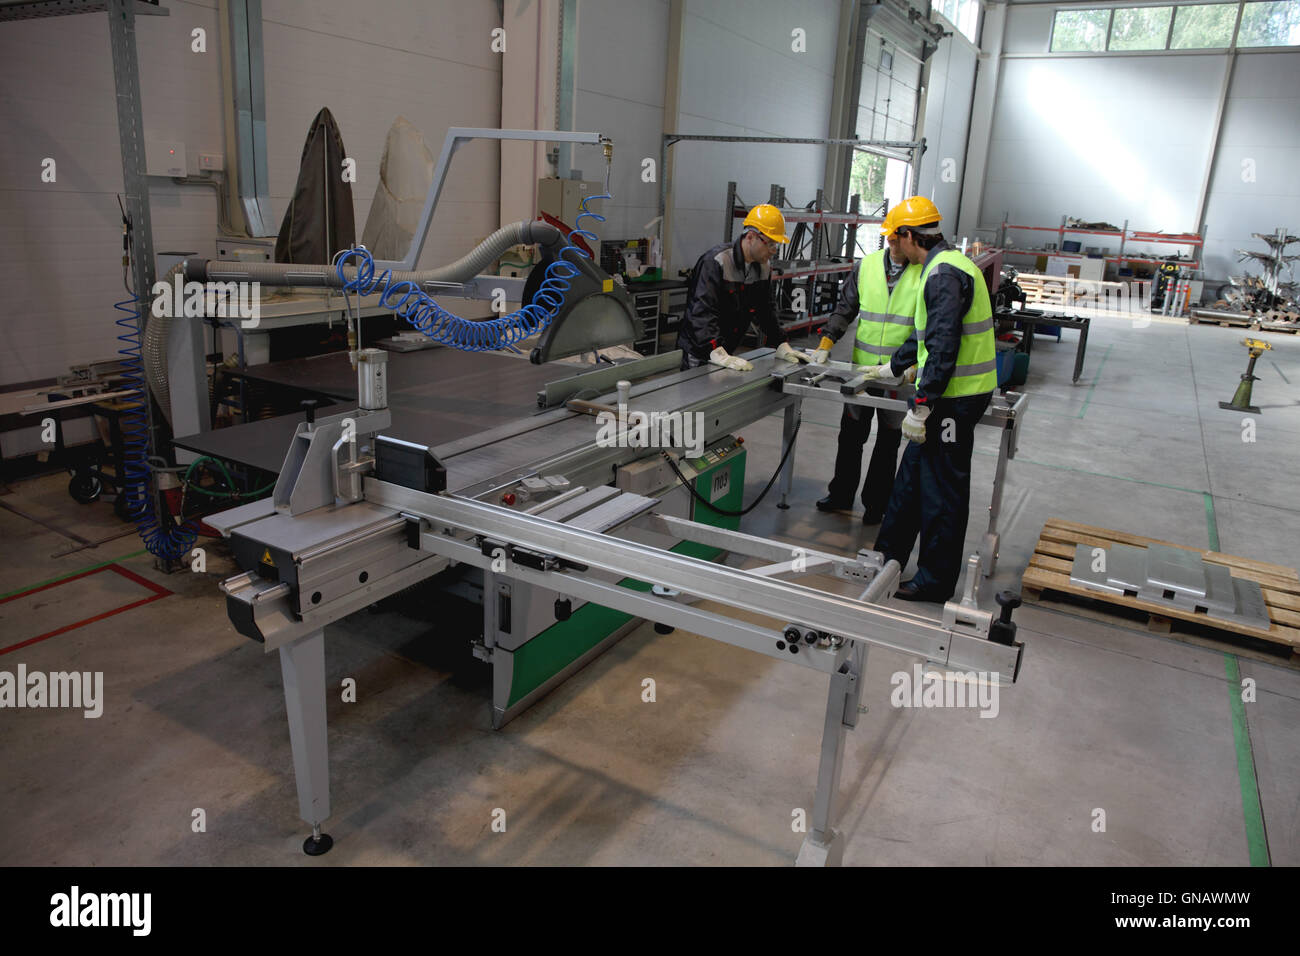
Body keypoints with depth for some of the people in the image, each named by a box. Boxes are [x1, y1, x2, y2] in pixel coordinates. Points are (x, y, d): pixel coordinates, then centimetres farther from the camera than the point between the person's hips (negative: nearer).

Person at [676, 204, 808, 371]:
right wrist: (719, 355, -42)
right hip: (699, 352, -7)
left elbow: (764, 311, 13)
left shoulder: (764, 266, 4)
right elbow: (702, 312, -31)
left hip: (728, 351, 7)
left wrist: (782, 346, 4)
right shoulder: (715, 262, -21)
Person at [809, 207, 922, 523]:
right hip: (861, 367, 3)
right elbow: (845, 308, 8)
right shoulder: (866, 265, 3)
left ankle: (875, 504, 23)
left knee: (888, 441, 10)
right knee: (851, 433, 12)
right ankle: (841, 495, 28)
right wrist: (826, 343, -4)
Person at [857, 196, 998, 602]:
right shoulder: (949, 265, 17)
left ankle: (936, 580, 12)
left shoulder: (944, 274, -17)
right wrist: (892, 369, 36)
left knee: (942, 490, 0)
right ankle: (887, 556, 31)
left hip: (954, 397, -10)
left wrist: (921, 407, -24)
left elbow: (944, 347, -25)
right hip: (952, 395, 10)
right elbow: (927, 334, 27)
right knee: (913, 475, 18)